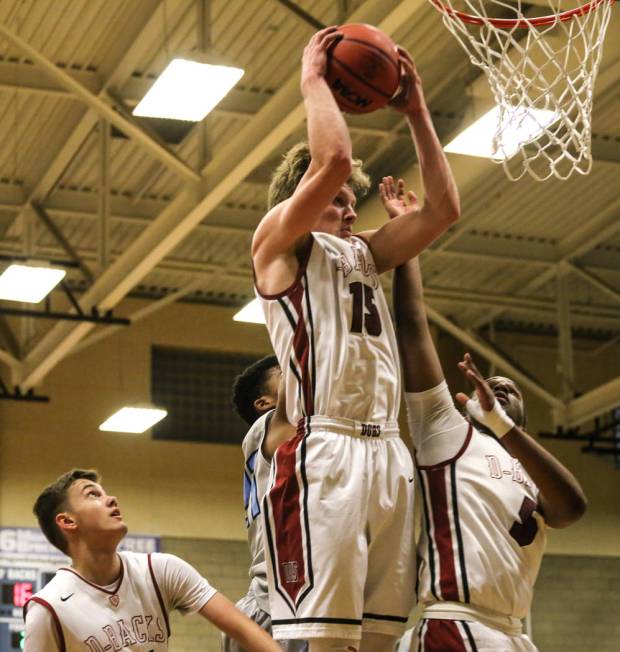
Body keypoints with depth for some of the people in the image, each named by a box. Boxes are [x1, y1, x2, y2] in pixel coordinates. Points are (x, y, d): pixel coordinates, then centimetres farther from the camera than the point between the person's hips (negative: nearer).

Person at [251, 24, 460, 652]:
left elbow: (443, 208, 22)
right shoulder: (278, 240, 8)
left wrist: (416, 112, 22)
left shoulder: (362, 252, 28)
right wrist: (313, 80, 5)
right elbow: (332, 161, -9)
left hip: (388, 453, 7)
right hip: (323, 452, -7)